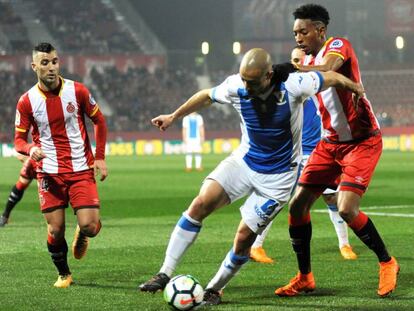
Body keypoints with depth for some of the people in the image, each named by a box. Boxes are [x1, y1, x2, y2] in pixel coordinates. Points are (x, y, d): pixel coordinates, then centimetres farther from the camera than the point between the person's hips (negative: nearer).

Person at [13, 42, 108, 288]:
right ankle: (64, 274, 21)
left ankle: (81, 235, 28)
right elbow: (19, 139, 2)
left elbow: (99, 121, 9)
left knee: (90, 226, -10)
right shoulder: (27, 101, -5)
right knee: (56, 229, -4)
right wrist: (31, 149, -22)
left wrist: (100, 158, 4)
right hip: (50, 173, 0)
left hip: (81, 170, 0)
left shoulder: (77, 91, -4)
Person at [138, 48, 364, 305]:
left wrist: (355, 88, 8)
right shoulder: (236, 86, -14)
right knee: (201, 203, -18)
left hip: (278, 176, -3)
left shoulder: (293, 86, -24)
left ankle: (214, 289, 15)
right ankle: (165, 275, -12)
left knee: (244, 236, -9)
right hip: (244, 160, 3)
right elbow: (206, 96, 6)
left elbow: (330, 77, -7)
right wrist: (174, 117, 15)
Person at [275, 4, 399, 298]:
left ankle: (388, 263, 3)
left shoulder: (338, 45, -15)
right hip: (330, 143, 8)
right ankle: (305, 277, 10)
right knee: (297, 205, -2)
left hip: (362, 141, -8)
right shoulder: (309, 60, 9)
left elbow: (327, 68, -38)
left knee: (347, 209, -20)